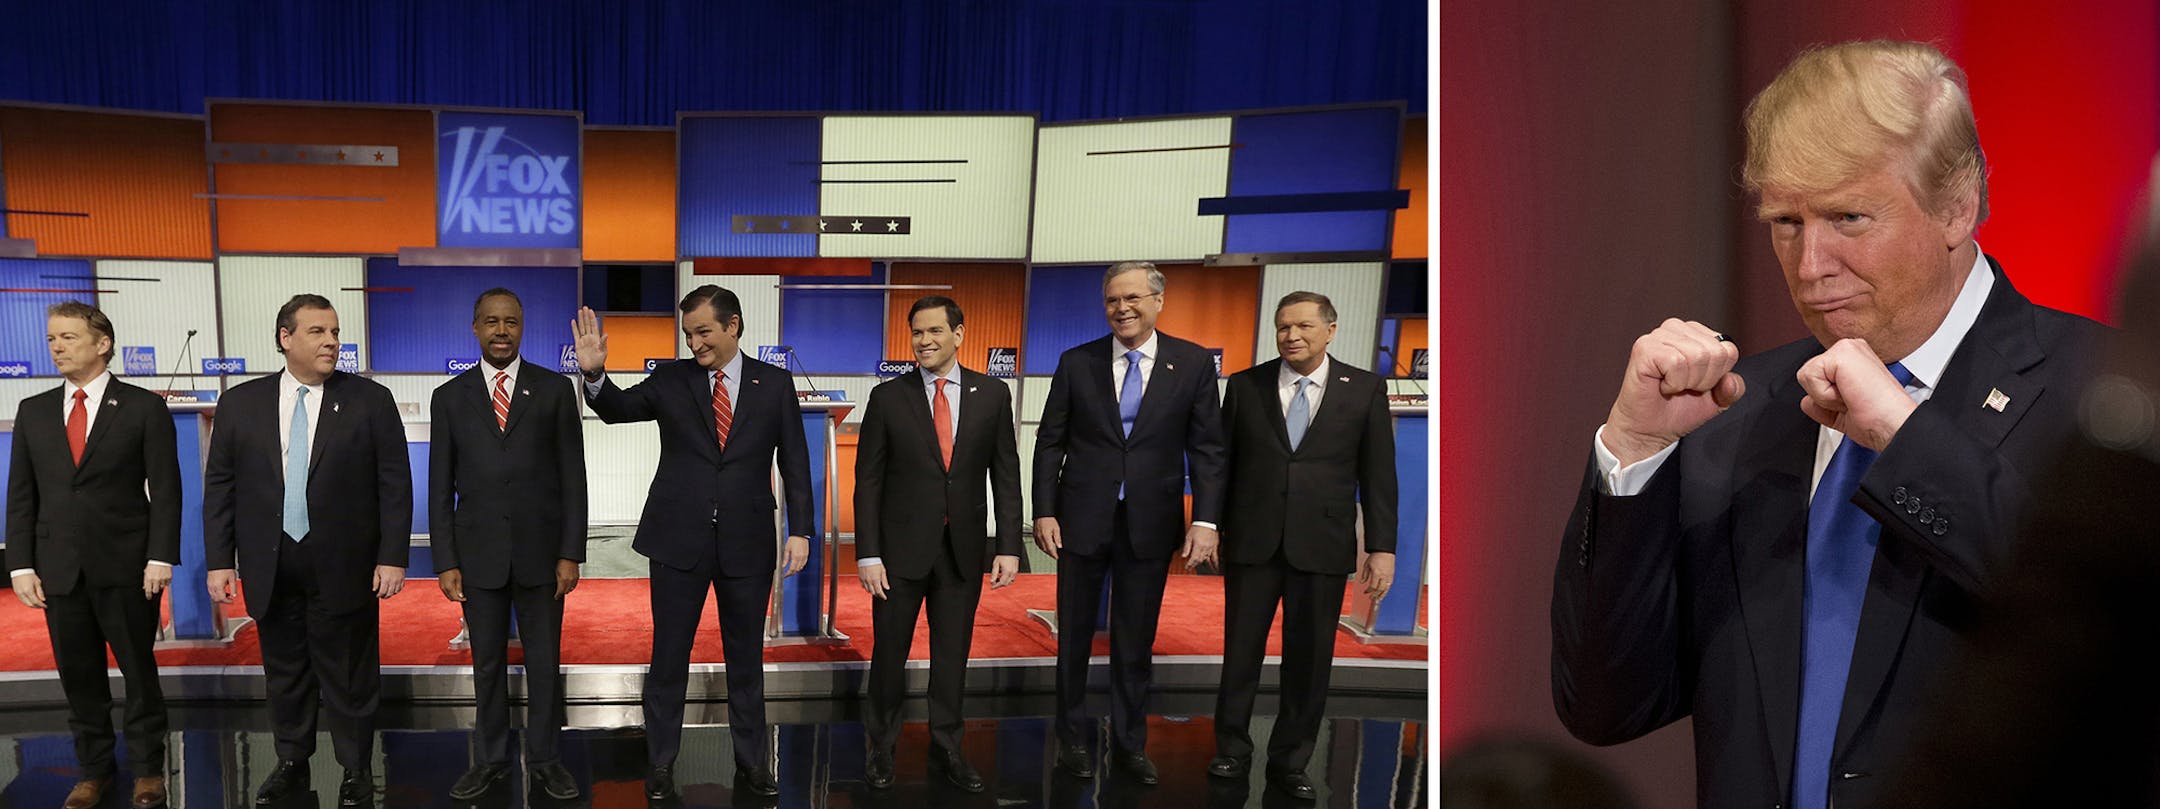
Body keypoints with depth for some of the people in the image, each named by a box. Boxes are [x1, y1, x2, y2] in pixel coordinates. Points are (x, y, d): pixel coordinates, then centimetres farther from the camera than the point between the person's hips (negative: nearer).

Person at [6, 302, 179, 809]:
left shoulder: (144, 408, -2)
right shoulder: (33, 412, 9)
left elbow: (166, 490, -5)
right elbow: (21, 495, 9)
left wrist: (160, 558, -12)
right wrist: (21, 565, 1)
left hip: (125, 567, -3)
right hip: (59, 570, 3)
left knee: (138, 672, 6)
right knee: (79, 677, 10)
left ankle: (148, 768, 19)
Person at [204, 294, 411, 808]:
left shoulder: (370, 400, -2)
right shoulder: (240, 403, 5)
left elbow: (394, 485, -4)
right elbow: (219, 487, 6)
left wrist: (392, 557, -9)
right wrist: (219, 561, 0)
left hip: (344, 567, -2)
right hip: (270, 569, 2)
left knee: (350, 676, 6)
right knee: (284, 674, 14)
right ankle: (291, 764, 29)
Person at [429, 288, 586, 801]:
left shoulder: (554, 390, 1)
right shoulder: (450, 398, 5)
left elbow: (572, 476, 0)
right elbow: (441, 487, 5)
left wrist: (571, 553, -6)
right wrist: (446, 561, -1)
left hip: (540, 552, -1)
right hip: (478, 554, 1)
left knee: (545, 661, 6)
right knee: (487, 662, 10)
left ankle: (544, 760, 19)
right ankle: (490, 760, 22)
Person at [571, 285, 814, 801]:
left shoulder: (775, 384, 1)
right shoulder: (671, 380, 2)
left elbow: (795, 463, 1)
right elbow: (616, 410, -1)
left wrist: (800, 530, -5)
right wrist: (594, 373, -21)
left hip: (747, 543, 0)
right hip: (679, 540, 0)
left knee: (746, 659, 11)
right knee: (668, 658, 6)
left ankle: (751, 762, 23)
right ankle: (661, 764, 20)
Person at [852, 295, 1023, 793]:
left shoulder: (992, 395, 2)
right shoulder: (888, 398, -2)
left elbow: (1005, 476, 3)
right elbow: (868, 481, -2)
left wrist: (1009, 546, -3)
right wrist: (868, 555, -8)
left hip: (963, 550, 1)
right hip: (902, 547, -1)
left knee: (952, 654, 10)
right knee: (889, 652, 7)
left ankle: (946, 750, 24)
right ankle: (881, 748, 24)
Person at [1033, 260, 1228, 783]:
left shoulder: (1192, 363, -1)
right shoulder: (1076, 363, 0)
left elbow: (1207, 449, -1)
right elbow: (1050, 443, 3)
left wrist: (1205, 521, -9)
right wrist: (1044, 512, -3)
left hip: (1150, 524, 0)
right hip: (1082, 520, 0)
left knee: (1136, 642, 10)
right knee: (1074, 636, 10)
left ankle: (1130, 744, 25)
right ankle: (1072, 740, 25)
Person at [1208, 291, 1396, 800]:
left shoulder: (1364, 390, 2)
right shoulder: (1245, 386, 4)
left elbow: (1378, 475, 1)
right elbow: (1223, 463, 7)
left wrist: (1382, 547, -4)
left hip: (1321, 546, 0)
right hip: (1252, 542, 1)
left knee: (1309, 658, 6)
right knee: (1241, 650, 7)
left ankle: (1290, 763, 20)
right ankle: (1232, 752, 23)